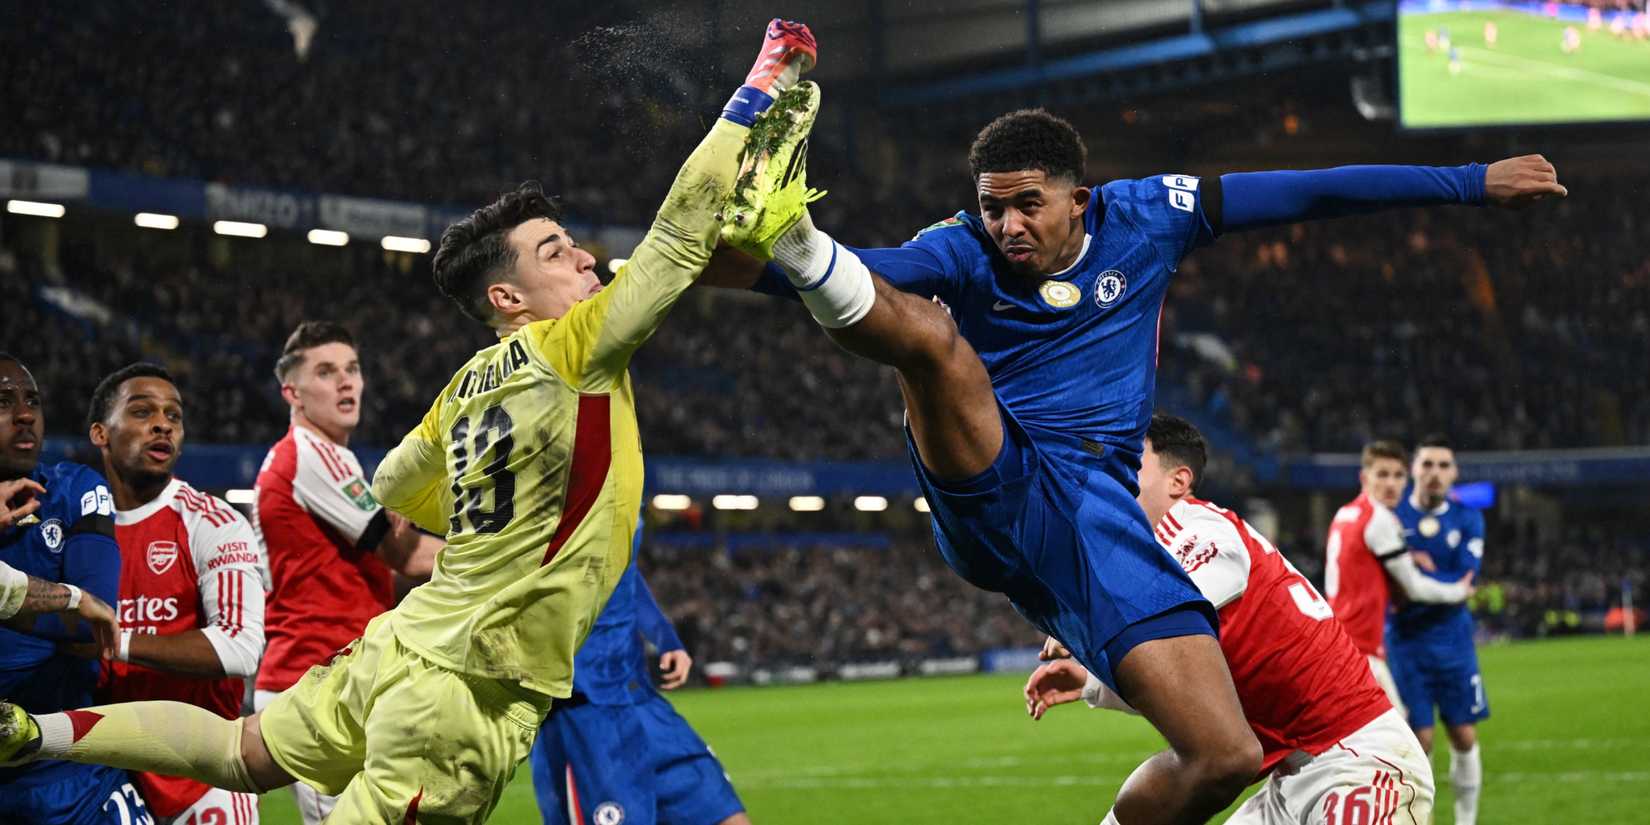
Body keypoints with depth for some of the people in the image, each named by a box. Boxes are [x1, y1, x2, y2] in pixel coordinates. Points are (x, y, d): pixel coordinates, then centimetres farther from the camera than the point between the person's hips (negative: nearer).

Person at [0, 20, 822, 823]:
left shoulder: (470, 383, 9)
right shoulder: (570, 352, -14)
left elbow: (394, 483, 24)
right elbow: (680, 236, -16)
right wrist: (769, 72, -9)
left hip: (402, 643, 9)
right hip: (468, 696, -9)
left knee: (243, 754, 25)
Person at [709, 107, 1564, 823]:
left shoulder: (1145, 216, 8)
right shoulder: (963, 253, 2)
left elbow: (1316, 192, 12)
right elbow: (872, 274, -18)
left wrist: (1473, 182, 16)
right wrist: (750, 263, -39)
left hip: (1092, 518, 2)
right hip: (987, 490, -2)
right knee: (930, 329, -31)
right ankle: (798, 240, -58)